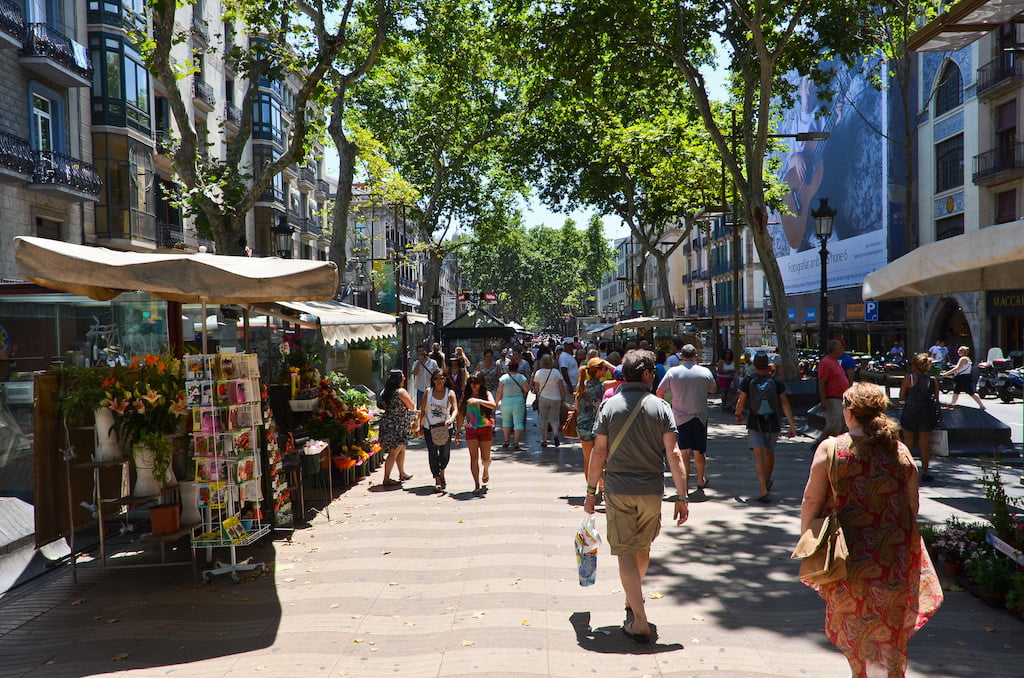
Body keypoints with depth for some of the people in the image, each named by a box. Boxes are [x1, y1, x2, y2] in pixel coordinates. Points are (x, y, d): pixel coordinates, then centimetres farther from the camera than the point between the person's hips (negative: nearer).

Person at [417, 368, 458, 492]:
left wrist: (451, 419, -38)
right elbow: (422, 409, 5)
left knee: (445, 453, 4)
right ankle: (437, 480, 4)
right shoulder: (428, 391, -1)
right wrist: (420, 425, 1)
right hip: (429, 427, 1)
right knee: (432, 453, -4)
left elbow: (455, 409, -18)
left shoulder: (450, 393, -6)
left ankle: (442, 473, 33)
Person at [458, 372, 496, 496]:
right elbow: (461, 415, 10)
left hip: (485, 429, -1)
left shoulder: (486, 394, 0)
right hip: (470, 429, 1)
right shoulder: (466, 396, 6)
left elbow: (494, 406, -20)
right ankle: (477, 485, -2)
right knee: (474, 457, -5)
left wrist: (479, 401, -30)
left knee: (485, 458, 5)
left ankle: (486, 470, 40)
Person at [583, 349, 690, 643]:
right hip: (651, 492, 2)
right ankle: (633, 601, 42)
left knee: (626, 553, 3)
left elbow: (599, 453, -5)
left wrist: (591, 491, 4)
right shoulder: (660, 407, -5)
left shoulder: (610, 406, -4)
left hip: (618, 491, -1)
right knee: (643, 548, 21)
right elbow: (673, 454, -10)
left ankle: (639, 622, 0)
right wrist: (682, 496, -6)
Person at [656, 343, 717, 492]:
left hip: (680, 417, -1)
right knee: (699, 451, 14)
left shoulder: (673, 372, -7)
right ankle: (701, 481, 30)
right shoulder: (705, 372, -4)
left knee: (683, 452, 3)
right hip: (700, 417, 1)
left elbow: (659, 392, -1)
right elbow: (714, 390, 12)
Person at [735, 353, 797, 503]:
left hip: (754, 423, -2)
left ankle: (764, 490, -21)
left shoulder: (747, 381, -6)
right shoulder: (776, 381, -3)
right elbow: (785, 404, -4)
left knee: (758, 454, -7)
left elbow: (741, 402, -3)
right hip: (772, 423, 2)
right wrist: (792, 425, -2)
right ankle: (767, 482, 40)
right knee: (769, 453, 20)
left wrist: (738, 415, 18)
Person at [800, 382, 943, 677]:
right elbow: (912, 506, 4)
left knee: (856, 625, 14)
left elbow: (812, 501, -10)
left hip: (849, 552, -2)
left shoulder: (830, 448, -12)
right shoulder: (900, 452, -3)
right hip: (895, 555, 3)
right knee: (890, 627, 17)